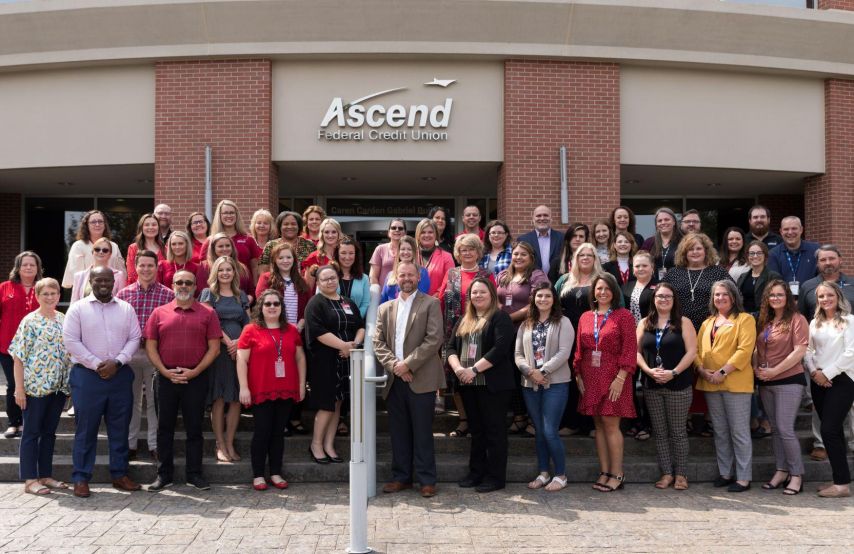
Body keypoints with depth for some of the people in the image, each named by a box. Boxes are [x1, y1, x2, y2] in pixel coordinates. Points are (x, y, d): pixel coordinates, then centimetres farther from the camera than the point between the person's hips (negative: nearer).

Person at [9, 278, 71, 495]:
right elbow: (18, 357, -7)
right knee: (32, 432, 2)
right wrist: (19, 388, -12)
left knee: (49, 431, 12)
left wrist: (71, 383, 11)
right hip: (35, 386, -5)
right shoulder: (30, 321, -6)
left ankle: (46, 475, 21)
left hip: (59, 386, 5)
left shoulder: (64, 319, 9)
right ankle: (30, 480, 8)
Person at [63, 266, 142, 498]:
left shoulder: (126, 308, 9)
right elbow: (71, 341, -6)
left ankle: (119, 474, 18)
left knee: (120, 428, 8)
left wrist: (117, 362, -10)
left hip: (120, 374, 3)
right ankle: (81, 478, 9)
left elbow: (134, 338, 5)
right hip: (87, 375, -3)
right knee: (86, 429, 2)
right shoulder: (78, 308, 0)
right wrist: (97, 365, -12)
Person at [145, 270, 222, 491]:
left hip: (196, 378, -1)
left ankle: (194, 474, 15)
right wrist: (165, 371, -8)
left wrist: (195, 371, -10)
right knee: (165, 427, 8)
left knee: (194, 428, 5)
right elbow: (150, 346, 4)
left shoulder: (207, 313, 3)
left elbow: (214, 348, 0)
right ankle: (164, 474, 17)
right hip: (166, 378, 1)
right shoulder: (159, 313, 6)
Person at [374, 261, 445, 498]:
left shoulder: (430, 304, 1)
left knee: (422, 432, 0)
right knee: (398, 431, 9)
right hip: (394, 380, 4)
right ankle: (401, 477, 19)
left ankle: (427, 480, 8)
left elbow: (434, 340, -9)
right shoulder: (385, 308, 15)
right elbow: (378, 342, 8)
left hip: (420, 378, -4)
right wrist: (394, 366, -8)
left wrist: (408, 364, -13)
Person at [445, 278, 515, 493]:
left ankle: (496, 476, 6)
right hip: (468, 385, 6)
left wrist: (474, 369, -19)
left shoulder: (500, 318, -5)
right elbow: (450, 347, 11)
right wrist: (458, 368, -9)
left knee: (494, 430, -1)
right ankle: (476, 472, 21)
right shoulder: (463, 320, 17)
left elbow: (500, 348, -17)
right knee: (476, 430, 13)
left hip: (493, 384, -6)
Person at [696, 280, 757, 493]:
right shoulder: (708, 323, 18)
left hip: (735, 383, -6)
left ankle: (743, 477, 4)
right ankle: (725, 472, 22)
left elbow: (745, 350, -13)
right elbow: (697, 349, 12)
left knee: (739, 431, -2)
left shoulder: (745, 319, -2)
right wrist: (702, 370, -7)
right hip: (710, 385, 6)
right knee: (720, 431, 12)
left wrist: (723, 372, -18)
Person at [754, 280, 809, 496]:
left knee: (785, 429, -10)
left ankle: (797, 475, 0)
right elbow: (758, 349, 18)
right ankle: (781, 472, 18)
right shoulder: (763, 322, 13)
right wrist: (756, 367, -1)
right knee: (775, 429, 11)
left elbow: (799, 351, -14)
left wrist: (775, 371, -15)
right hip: (765, 383, 7)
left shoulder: (796, 320, -7)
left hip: (789, 381, -7)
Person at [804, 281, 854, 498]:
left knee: (829, 430, -13)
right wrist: (814, 371, -7)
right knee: (833, 431, 9)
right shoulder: (815, 323, 15)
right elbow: (807, 350, 10)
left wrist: (827, 373, -13)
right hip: (819, 382, 6)